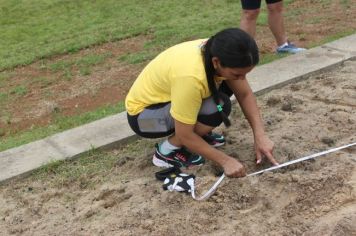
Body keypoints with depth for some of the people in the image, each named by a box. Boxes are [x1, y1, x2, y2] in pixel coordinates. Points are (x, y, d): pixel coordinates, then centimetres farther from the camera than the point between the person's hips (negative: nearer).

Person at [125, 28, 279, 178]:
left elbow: (245, 94, -5)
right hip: (142, 112, -7)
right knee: (216, 110, -27)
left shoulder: (219, 52, -16)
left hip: (165, 94, 8)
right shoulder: (190, 75, -38)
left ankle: (198, 134, 12)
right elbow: (185, 135, -28)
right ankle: (167, 151, -6)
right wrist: (225, 160, -22)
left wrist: (260, 136, -14)